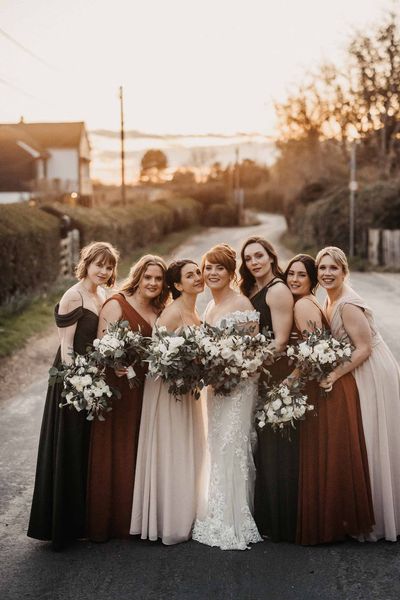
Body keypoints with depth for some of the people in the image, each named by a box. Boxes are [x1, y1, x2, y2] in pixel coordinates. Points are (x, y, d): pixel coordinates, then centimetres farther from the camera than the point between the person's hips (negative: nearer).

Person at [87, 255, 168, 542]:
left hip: (146, 390, 6)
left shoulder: (159, 312, 14)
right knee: (114, 455, -2)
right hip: (118, 389, -6)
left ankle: (136, 518, 20)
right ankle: (107, 521, 9)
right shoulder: (115, 305, -5)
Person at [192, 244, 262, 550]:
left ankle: (235, 524, -1)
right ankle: (218, 517, 21)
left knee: (232, 446, -9)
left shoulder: (241, 303, -11)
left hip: (239, 384, -8)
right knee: (218, 447, 12)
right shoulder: (209, 307, 15)